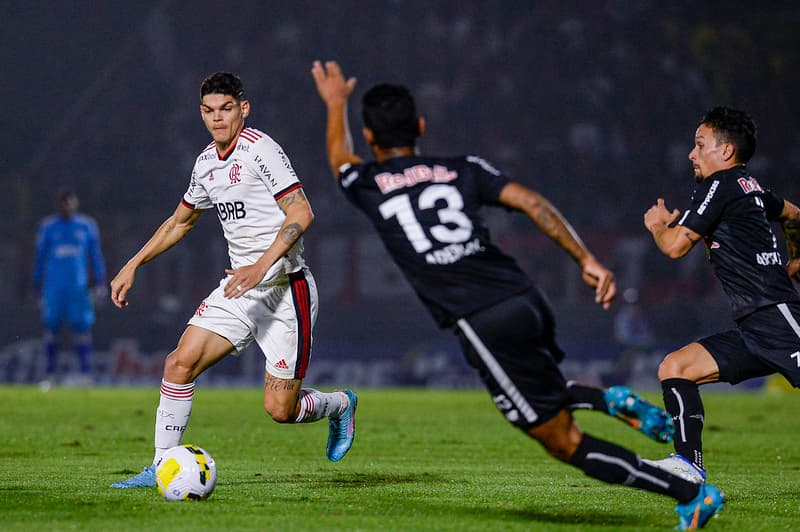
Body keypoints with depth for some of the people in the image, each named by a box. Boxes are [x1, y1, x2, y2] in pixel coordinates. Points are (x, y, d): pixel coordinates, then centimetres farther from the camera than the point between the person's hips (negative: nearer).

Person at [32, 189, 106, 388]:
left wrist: (100, 282, 4)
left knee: (82, 328, -5)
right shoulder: (48, 226, 4)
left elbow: (96, 255, 10)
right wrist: (37, 284, 10)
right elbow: (40, 257, 10)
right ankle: (50, 374, 5)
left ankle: (85, 372, -3)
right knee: (51, 328, -1)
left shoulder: (87, 226, 5)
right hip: (53, 287, 0)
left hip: (79, 287, 0)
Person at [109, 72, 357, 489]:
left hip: (284, 288, -7)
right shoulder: (206, 162, 11)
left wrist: (261, 267, -30)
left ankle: (340, 405, 27)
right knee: (180, 363, -9)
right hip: (239, 287, 7)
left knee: (280, 410, -5)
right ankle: (162, 467, 1)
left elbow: (301, 213, -20)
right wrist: (133, 266, 21)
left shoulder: (260, 149, -13)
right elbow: (180, 221, 27)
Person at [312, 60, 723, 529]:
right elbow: (532, 202, 0)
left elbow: (339, 157, 32)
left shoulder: (367, 187, 8)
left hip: (485, 327, -5)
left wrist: (336, 105, 50)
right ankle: (607, 400, 8)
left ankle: (691, 494, -8)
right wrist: (586, 259, -3)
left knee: (566, 443, 0)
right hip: (528, 301, 5)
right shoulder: (463, 170, 13)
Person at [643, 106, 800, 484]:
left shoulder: (720, 185, -7)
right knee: (674, 368, 5)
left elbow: (675, 246, -9)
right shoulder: (751, 188, 20)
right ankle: (689, 464, -2)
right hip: (752, 330, 10)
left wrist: (657, 223, 12)